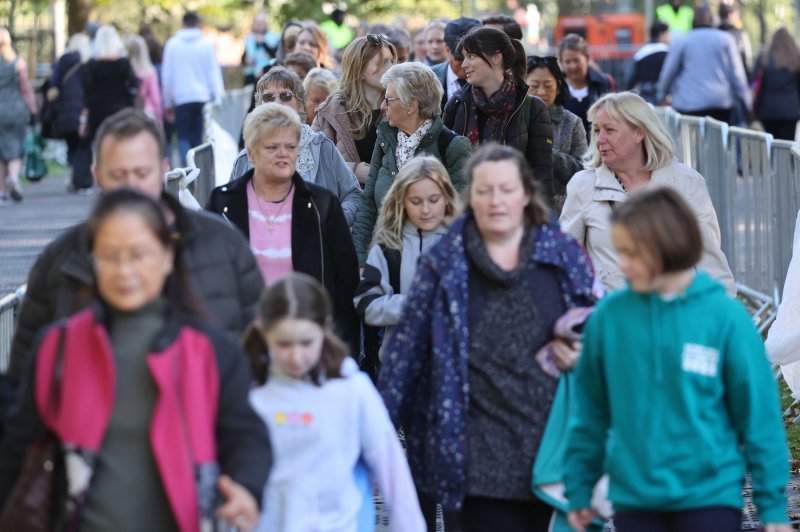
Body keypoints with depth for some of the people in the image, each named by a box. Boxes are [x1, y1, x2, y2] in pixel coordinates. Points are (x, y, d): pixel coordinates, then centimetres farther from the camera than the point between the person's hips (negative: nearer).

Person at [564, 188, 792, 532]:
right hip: (634, 500, 2)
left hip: (710, 497, -2)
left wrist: (772, 504, -2)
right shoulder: (609, 316, -1)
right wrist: (579, 489, 10)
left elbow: (758, 414, -3)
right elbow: (590, 411, 8)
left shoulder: (724, 316, -7)